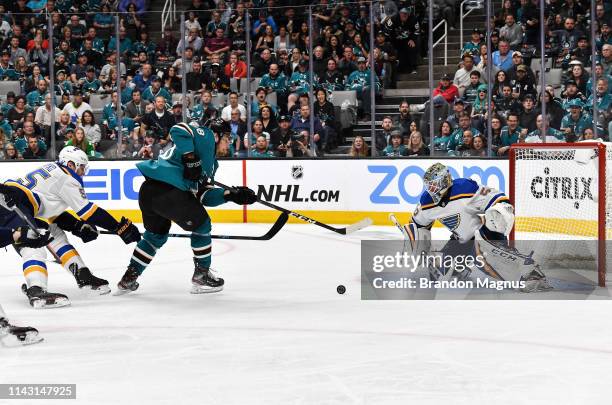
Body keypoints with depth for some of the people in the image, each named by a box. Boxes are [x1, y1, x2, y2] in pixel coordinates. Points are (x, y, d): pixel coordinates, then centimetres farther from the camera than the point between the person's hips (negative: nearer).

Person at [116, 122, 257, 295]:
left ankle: (129, 278, 31)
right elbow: (179, 129, -14)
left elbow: (203, 196, 17)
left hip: (148, 189, 10)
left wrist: (231, 194, 9)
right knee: (200, 224, 9)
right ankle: (202, 274, 15)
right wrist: (190, 158, -17)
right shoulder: (205, 136, 6)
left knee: (157, 234, 29)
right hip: (167, 190, -10)